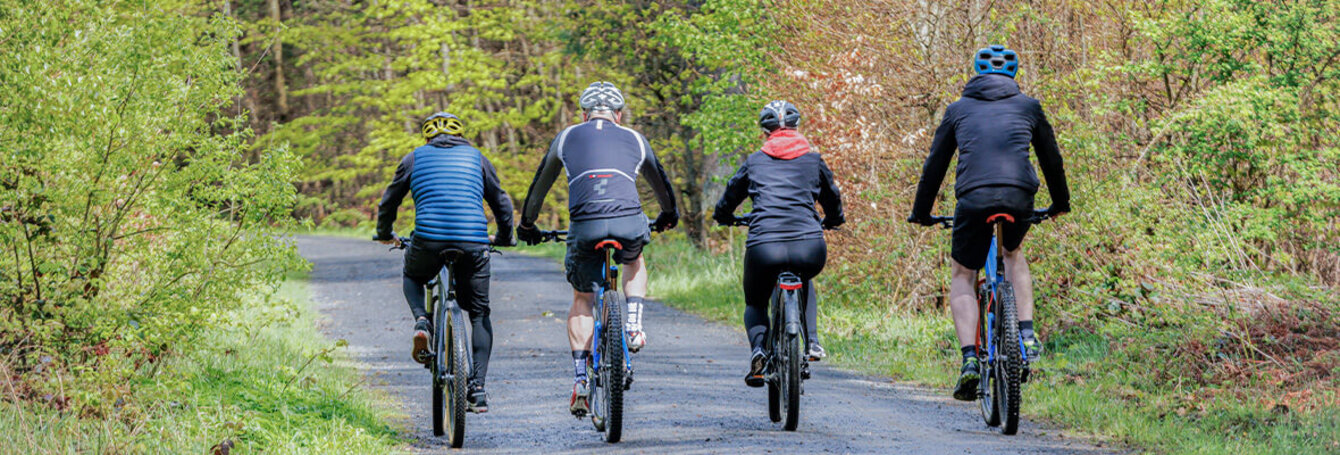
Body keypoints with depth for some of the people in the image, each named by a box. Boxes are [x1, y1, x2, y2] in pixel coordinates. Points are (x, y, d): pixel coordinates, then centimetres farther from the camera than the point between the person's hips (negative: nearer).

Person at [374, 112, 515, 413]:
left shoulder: (415, 159, 17)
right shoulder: (476, 158, 19)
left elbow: (389, 201, 23)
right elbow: (501, 202, 23)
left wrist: (385, 235, 41)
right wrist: (504, 239, 39)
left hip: (429, 238, 0)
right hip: (473, 241, 1)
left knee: (412, 277, 33)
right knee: (480, 315, 12)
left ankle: (422, 321, 2)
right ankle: (477, 389, 3)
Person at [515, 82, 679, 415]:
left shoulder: (567, 138, 21)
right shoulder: (634, 140, 23)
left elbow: (540, 185, 31)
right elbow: (661, 182, 40)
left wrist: (527, 224, 46)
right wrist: (669, 216, 59)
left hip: (585, 226, 0)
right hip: (629, 223, 1)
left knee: (582, 300, 18)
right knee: (634, 262, 36)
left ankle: (580, 379, 9)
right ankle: (633, 326, 16)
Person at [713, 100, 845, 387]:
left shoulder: (755, 162, 17)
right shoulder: (813, 160, 18)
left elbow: (729, 198, 31)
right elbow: (833, 199, 33)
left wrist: (724, 217, 54)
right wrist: (833, 221, 55)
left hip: (764, 247, -1)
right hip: (809, 249, 1)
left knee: (755, 303, 24)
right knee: (805, 281, 38)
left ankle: (758, 347, -7)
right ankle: (811, 341, 19)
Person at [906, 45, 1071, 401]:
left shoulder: (959, 110, 19)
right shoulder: (1028, 107, 20)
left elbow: (935, 164, 21)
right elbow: (1051, 158, 29)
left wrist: (921, 212, 33)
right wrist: (1060, 203, 45)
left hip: (973, 198, -1)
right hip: (1019, 198, 1)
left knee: (963, 277, 15)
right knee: (1013, 253, 33)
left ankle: (969, 359, -4)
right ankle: (1026, 335, 17)